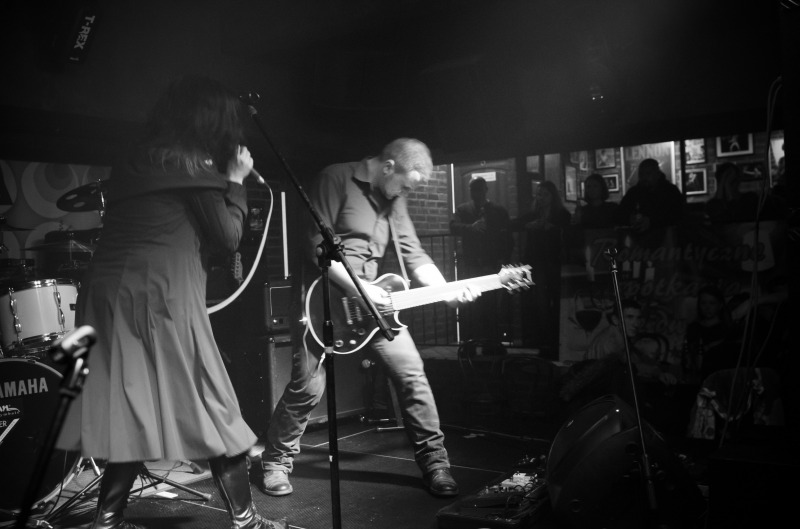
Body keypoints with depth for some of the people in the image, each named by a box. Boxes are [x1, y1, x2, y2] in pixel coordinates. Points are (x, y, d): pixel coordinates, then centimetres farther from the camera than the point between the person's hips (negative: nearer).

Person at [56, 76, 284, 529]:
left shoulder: (137, 160, 17)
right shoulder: (190, 163, -6)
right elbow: (228, 237, -4)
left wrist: (222, 179, 20)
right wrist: (236, 180, 8)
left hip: (111, 296, 8)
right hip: (159, 300, -8)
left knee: (133, 410, 15)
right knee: (213, 410, 2)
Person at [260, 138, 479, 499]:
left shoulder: (394, 198, 10)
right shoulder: (336, 179, -10)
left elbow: (413, 254, 8)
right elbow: (317, 246, -17)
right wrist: (358, 288, -21)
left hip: (372, 300, 6)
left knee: (412, 374, -1)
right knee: (308, 386, -6)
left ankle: (434, 461, 12)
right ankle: (276, 462, 18)